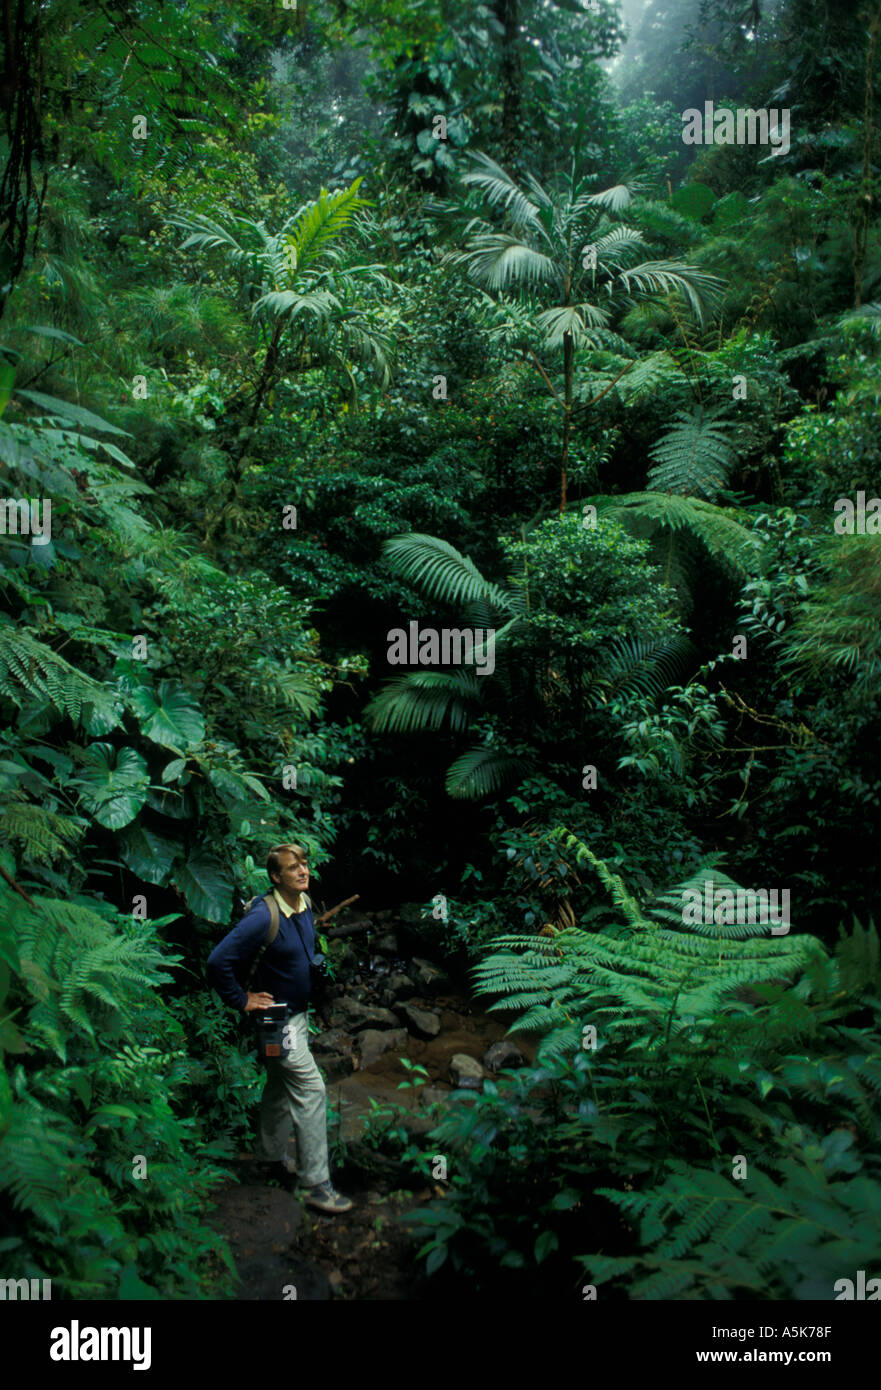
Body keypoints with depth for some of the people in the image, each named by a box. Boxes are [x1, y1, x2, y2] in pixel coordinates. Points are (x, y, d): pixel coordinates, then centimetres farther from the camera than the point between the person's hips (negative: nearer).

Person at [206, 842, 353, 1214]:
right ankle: (315, 1183, -5)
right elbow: (218, 962, -29)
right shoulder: (264, 917, -27)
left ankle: (274, 1158, 38)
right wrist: (242, 1001, -21)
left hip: (298, 1012, 8)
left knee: (280, 1086, 21)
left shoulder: (304, 906, 0)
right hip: (276, 1018, -8)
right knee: (310, 1088, -10)